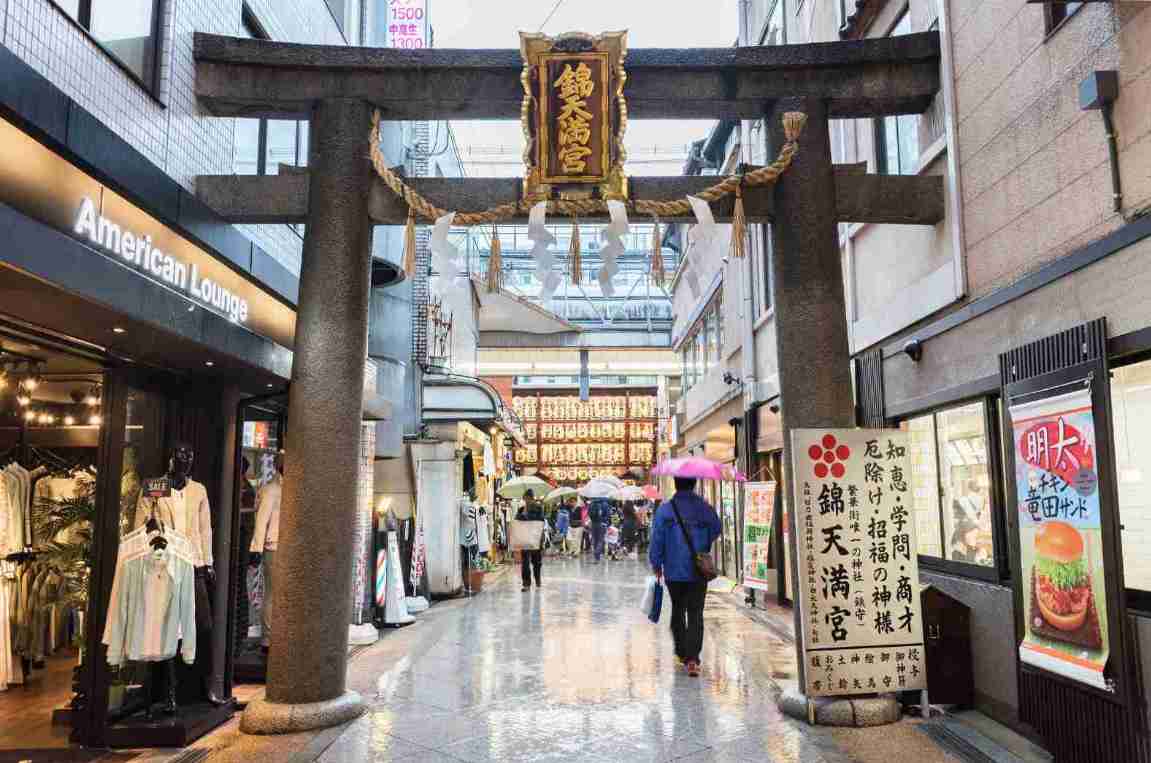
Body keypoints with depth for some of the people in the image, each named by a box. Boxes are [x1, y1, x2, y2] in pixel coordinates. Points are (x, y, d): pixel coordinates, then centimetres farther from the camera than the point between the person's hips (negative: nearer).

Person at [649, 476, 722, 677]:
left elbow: (657, 540, -7)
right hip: (698, 572, 0)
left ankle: (682, 652, 28)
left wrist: (656, 564, 4)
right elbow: (717, 530, 12)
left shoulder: (665, 509, -8)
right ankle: (692, 658, -10)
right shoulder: (705, 508, -3)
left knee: (678, 610, 18)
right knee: (695, 613, 2)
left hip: (673, 572, 0)